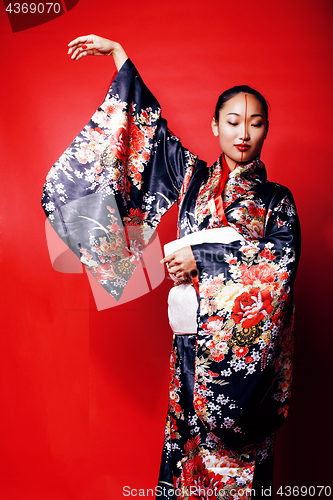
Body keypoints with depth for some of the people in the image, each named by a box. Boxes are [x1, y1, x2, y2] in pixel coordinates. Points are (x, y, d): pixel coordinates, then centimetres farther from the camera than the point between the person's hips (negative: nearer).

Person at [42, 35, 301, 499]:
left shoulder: (278, 199, 7)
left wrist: (202, 258, -13)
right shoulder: (194, 177, 11)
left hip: (249, 342, -1)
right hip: (194, 337, 1)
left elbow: (282, 257, -8)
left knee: (240, 445, 5)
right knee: (188, 437, 7)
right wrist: (118, 53, 17)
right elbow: (151, 127, 14)